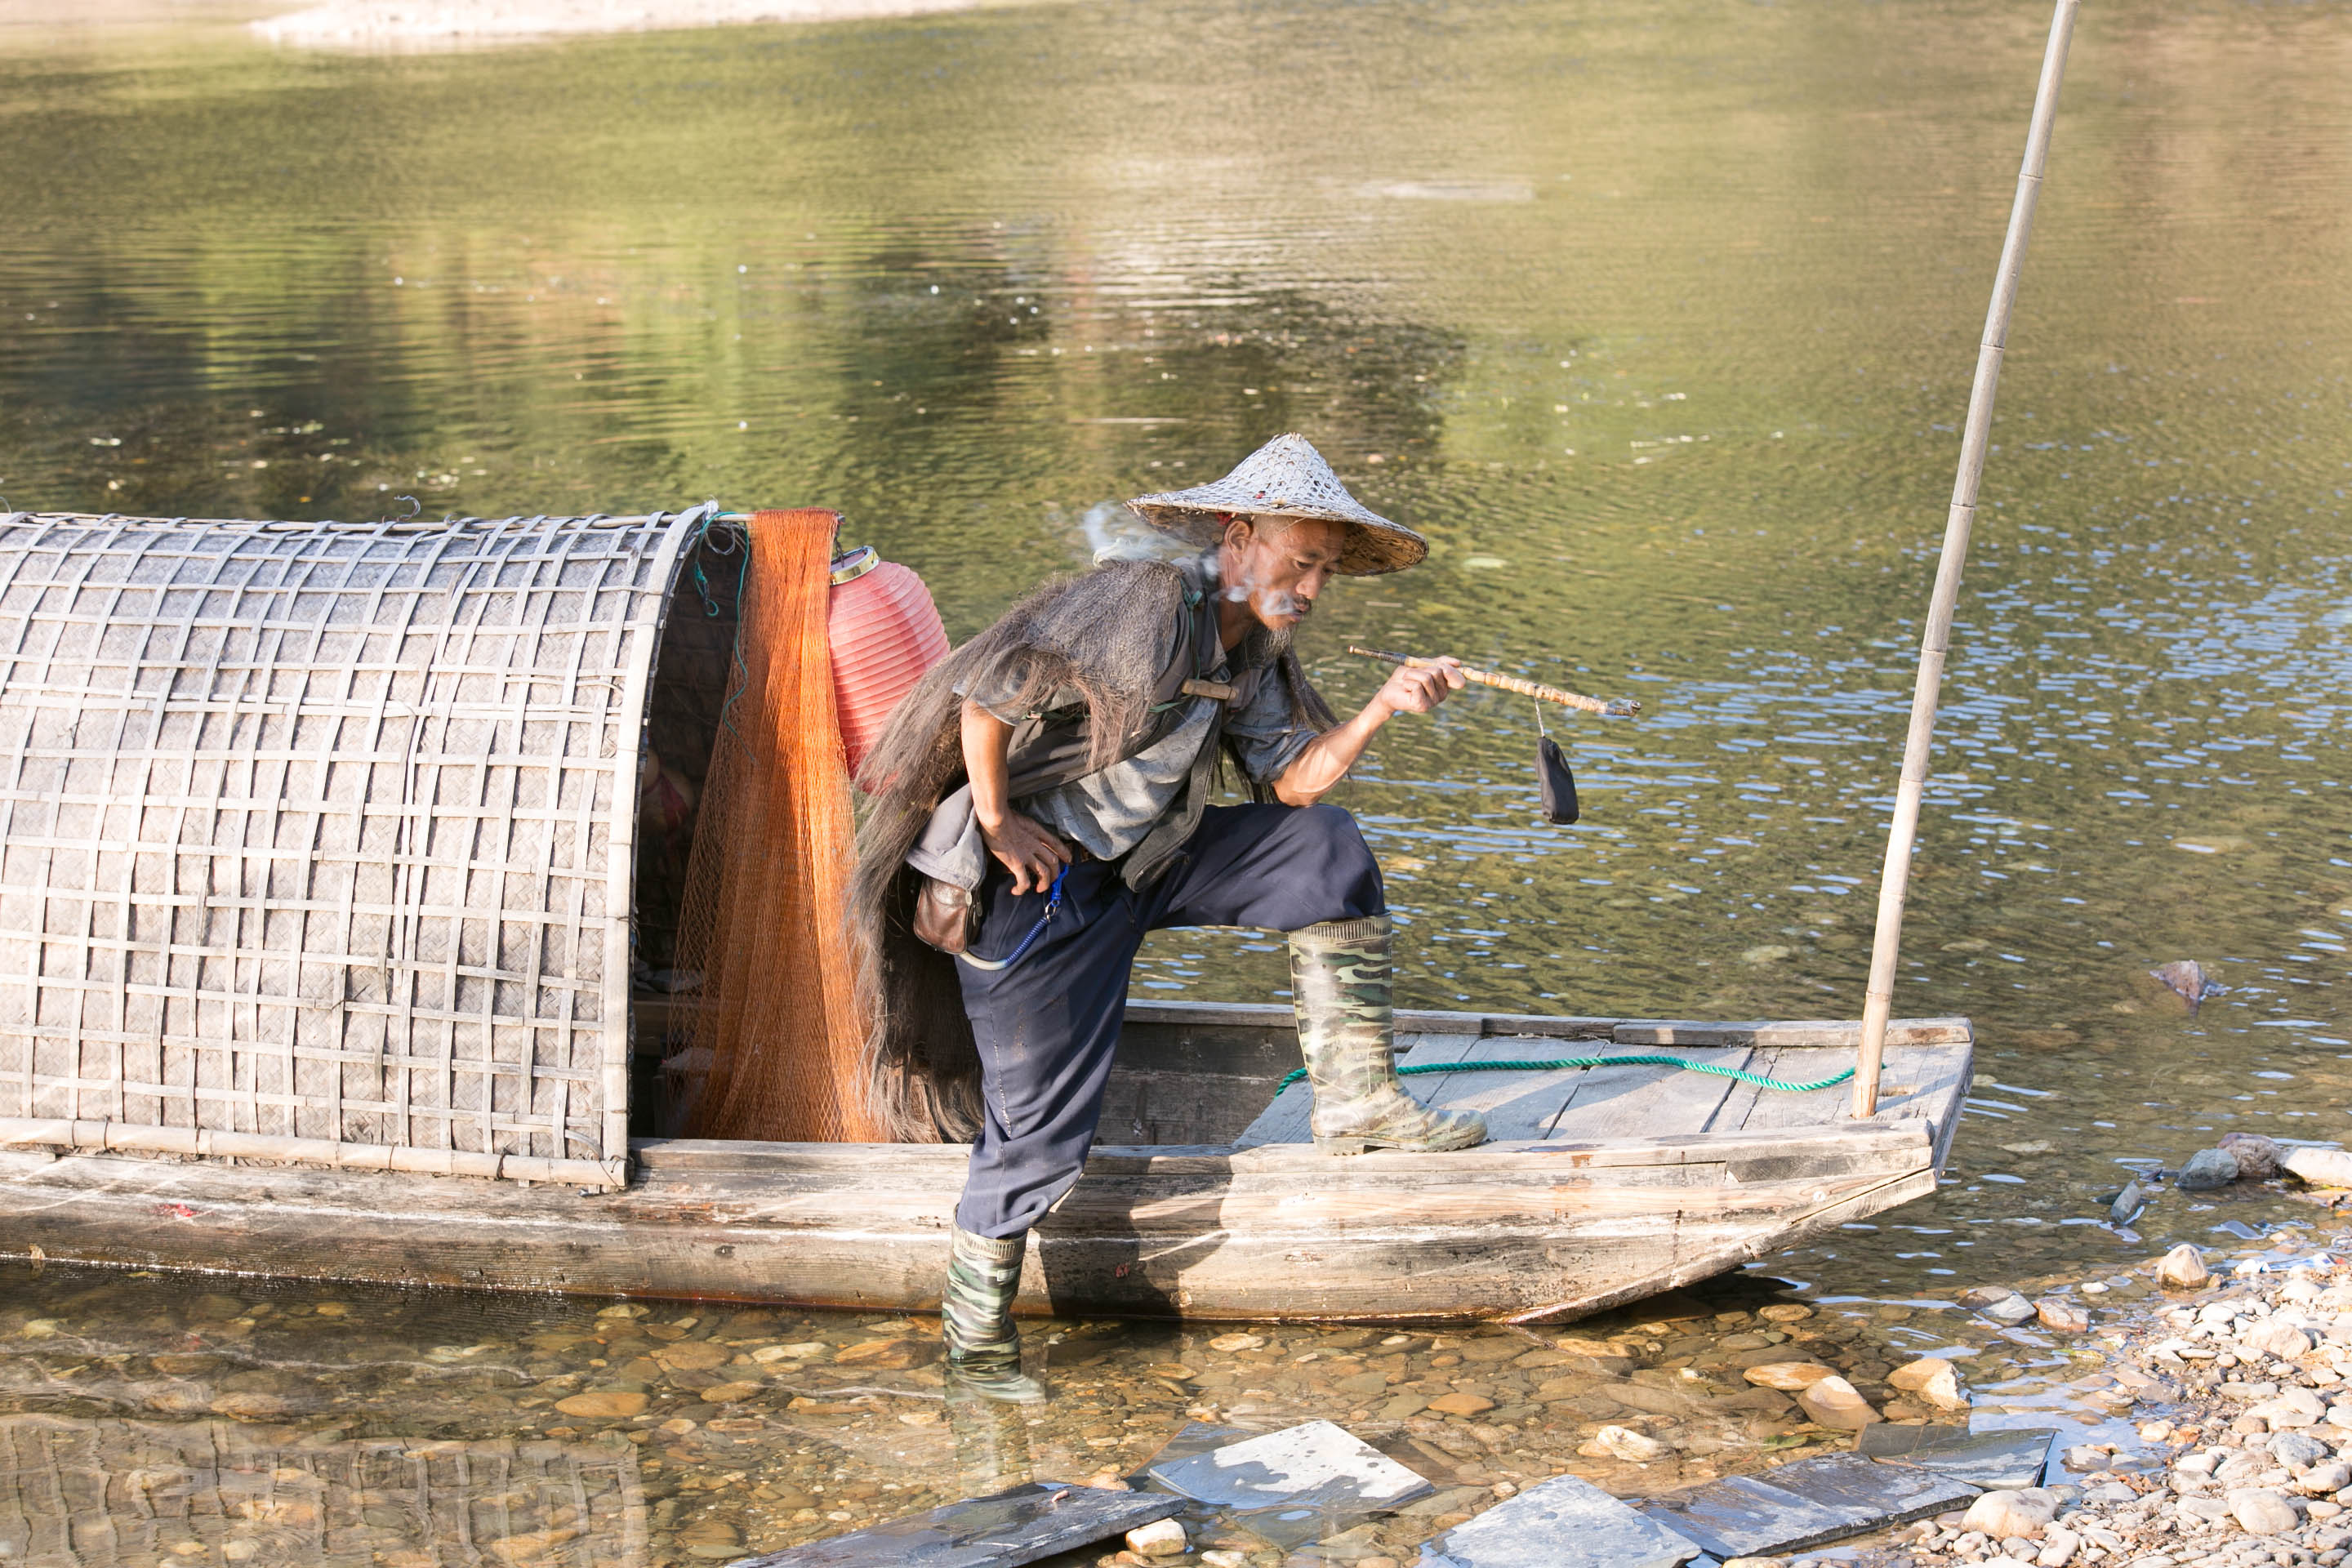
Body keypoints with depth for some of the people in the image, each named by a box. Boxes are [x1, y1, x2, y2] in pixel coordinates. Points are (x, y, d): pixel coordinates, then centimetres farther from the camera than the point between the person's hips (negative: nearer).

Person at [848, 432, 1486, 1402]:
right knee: (1042, 1123, -4)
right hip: (1040, 889, -8)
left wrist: (1382, 711, -10)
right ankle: (976, 1337, 17)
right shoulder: (1144, 607, -22)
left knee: (1325, 848, -2)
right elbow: (985, 694, -24)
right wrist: (997, 826, -18)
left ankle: (1355, 1103, 0)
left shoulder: (1251, 652, 7)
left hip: (1142, 863, 8)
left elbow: (1293, 781, 2)